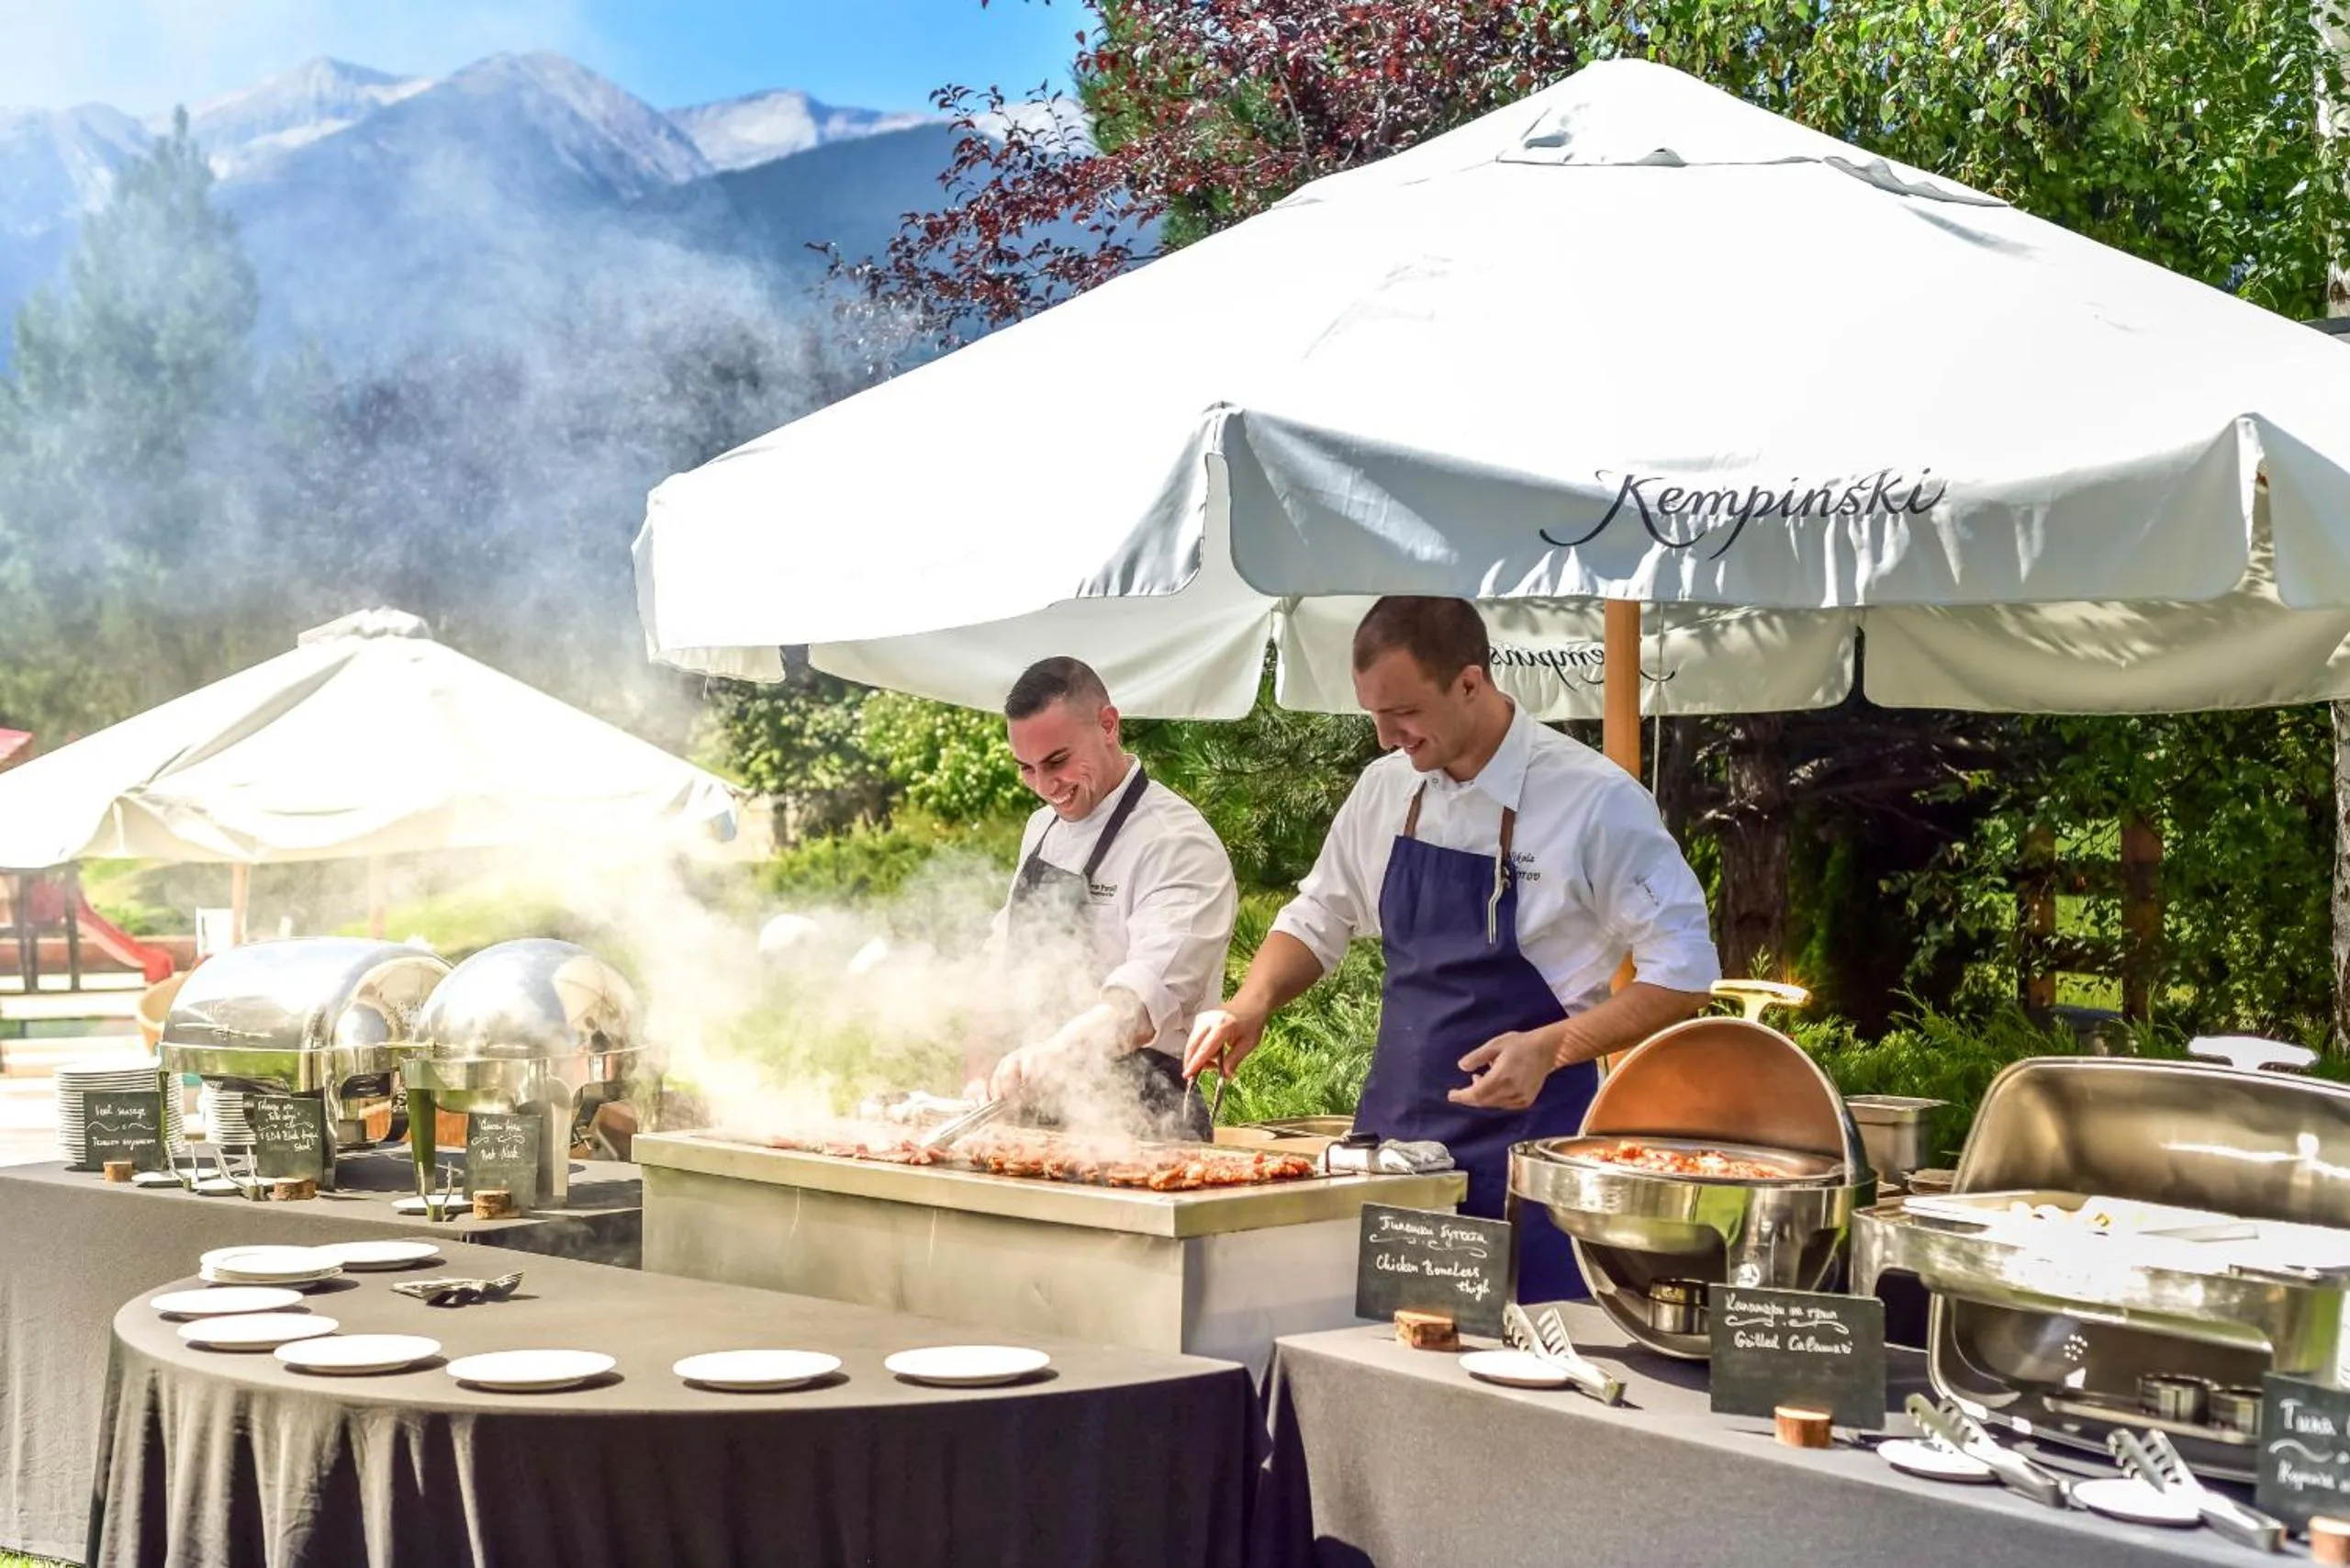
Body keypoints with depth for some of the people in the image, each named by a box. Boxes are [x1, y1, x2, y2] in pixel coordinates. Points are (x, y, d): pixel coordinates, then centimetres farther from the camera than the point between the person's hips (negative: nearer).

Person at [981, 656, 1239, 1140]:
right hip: (1037, 1117, 7)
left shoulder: (1177, 843, -15)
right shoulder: (1044, 828, 14)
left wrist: (1052, 1054, -44)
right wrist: (983, 1081, 11)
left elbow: (1152, 993, -29)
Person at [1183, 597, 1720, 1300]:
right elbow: (1318, 920, 19)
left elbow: (1683, 972, -9)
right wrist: (1253, 1002, 0)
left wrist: (1550, 1047, -20)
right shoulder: (1386, 790, 5)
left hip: (1526, 1147, -5)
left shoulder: (1593, 800, -12)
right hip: (1391, 1136, 5)